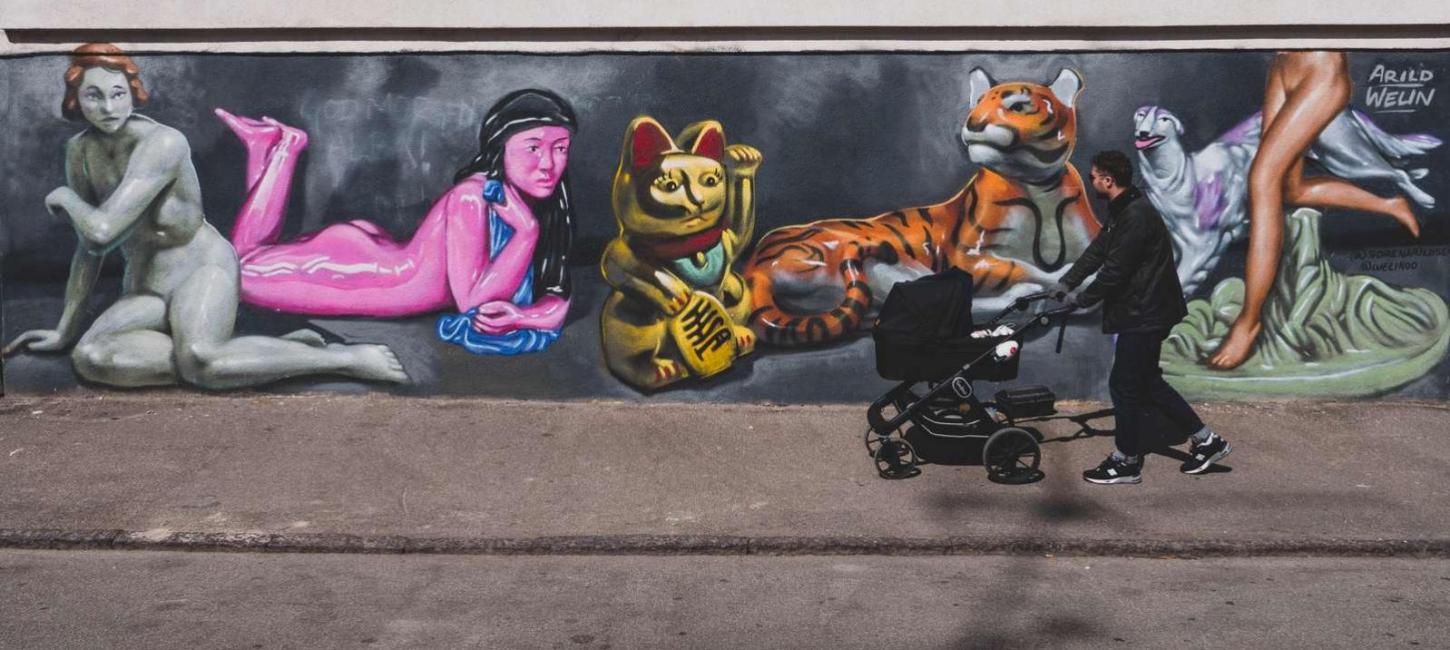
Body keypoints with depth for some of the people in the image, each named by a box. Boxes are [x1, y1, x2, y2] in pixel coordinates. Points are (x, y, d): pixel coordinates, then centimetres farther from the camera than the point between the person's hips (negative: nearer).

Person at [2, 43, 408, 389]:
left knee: (199, 361, -39)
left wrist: (65, 197, -6)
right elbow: (89, 246, 11)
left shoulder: (161, 143, -20)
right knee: (89, 358, -26)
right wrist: (66, 329, 15)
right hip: (144, 290, 7)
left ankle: (351, 357, -27)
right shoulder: (81, 149, 1)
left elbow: (103, 232, -28)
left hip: (202, 270, -7)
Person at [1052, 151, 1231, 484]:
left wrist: (1081, 298, -10)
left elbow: (1114, 270, -22)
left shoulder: (1136, 217, -22)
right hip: (1144, 310, 10)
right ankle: (1206, 440, 24)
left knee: (1124, 384, 0)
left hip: (1144, 314, -10)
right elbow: (1097, 251, 13)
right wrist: (1067, 282, 4)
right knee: (1147, 382, 17)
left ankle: (1126, 462, 13)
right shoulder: (1122, 211, 11)